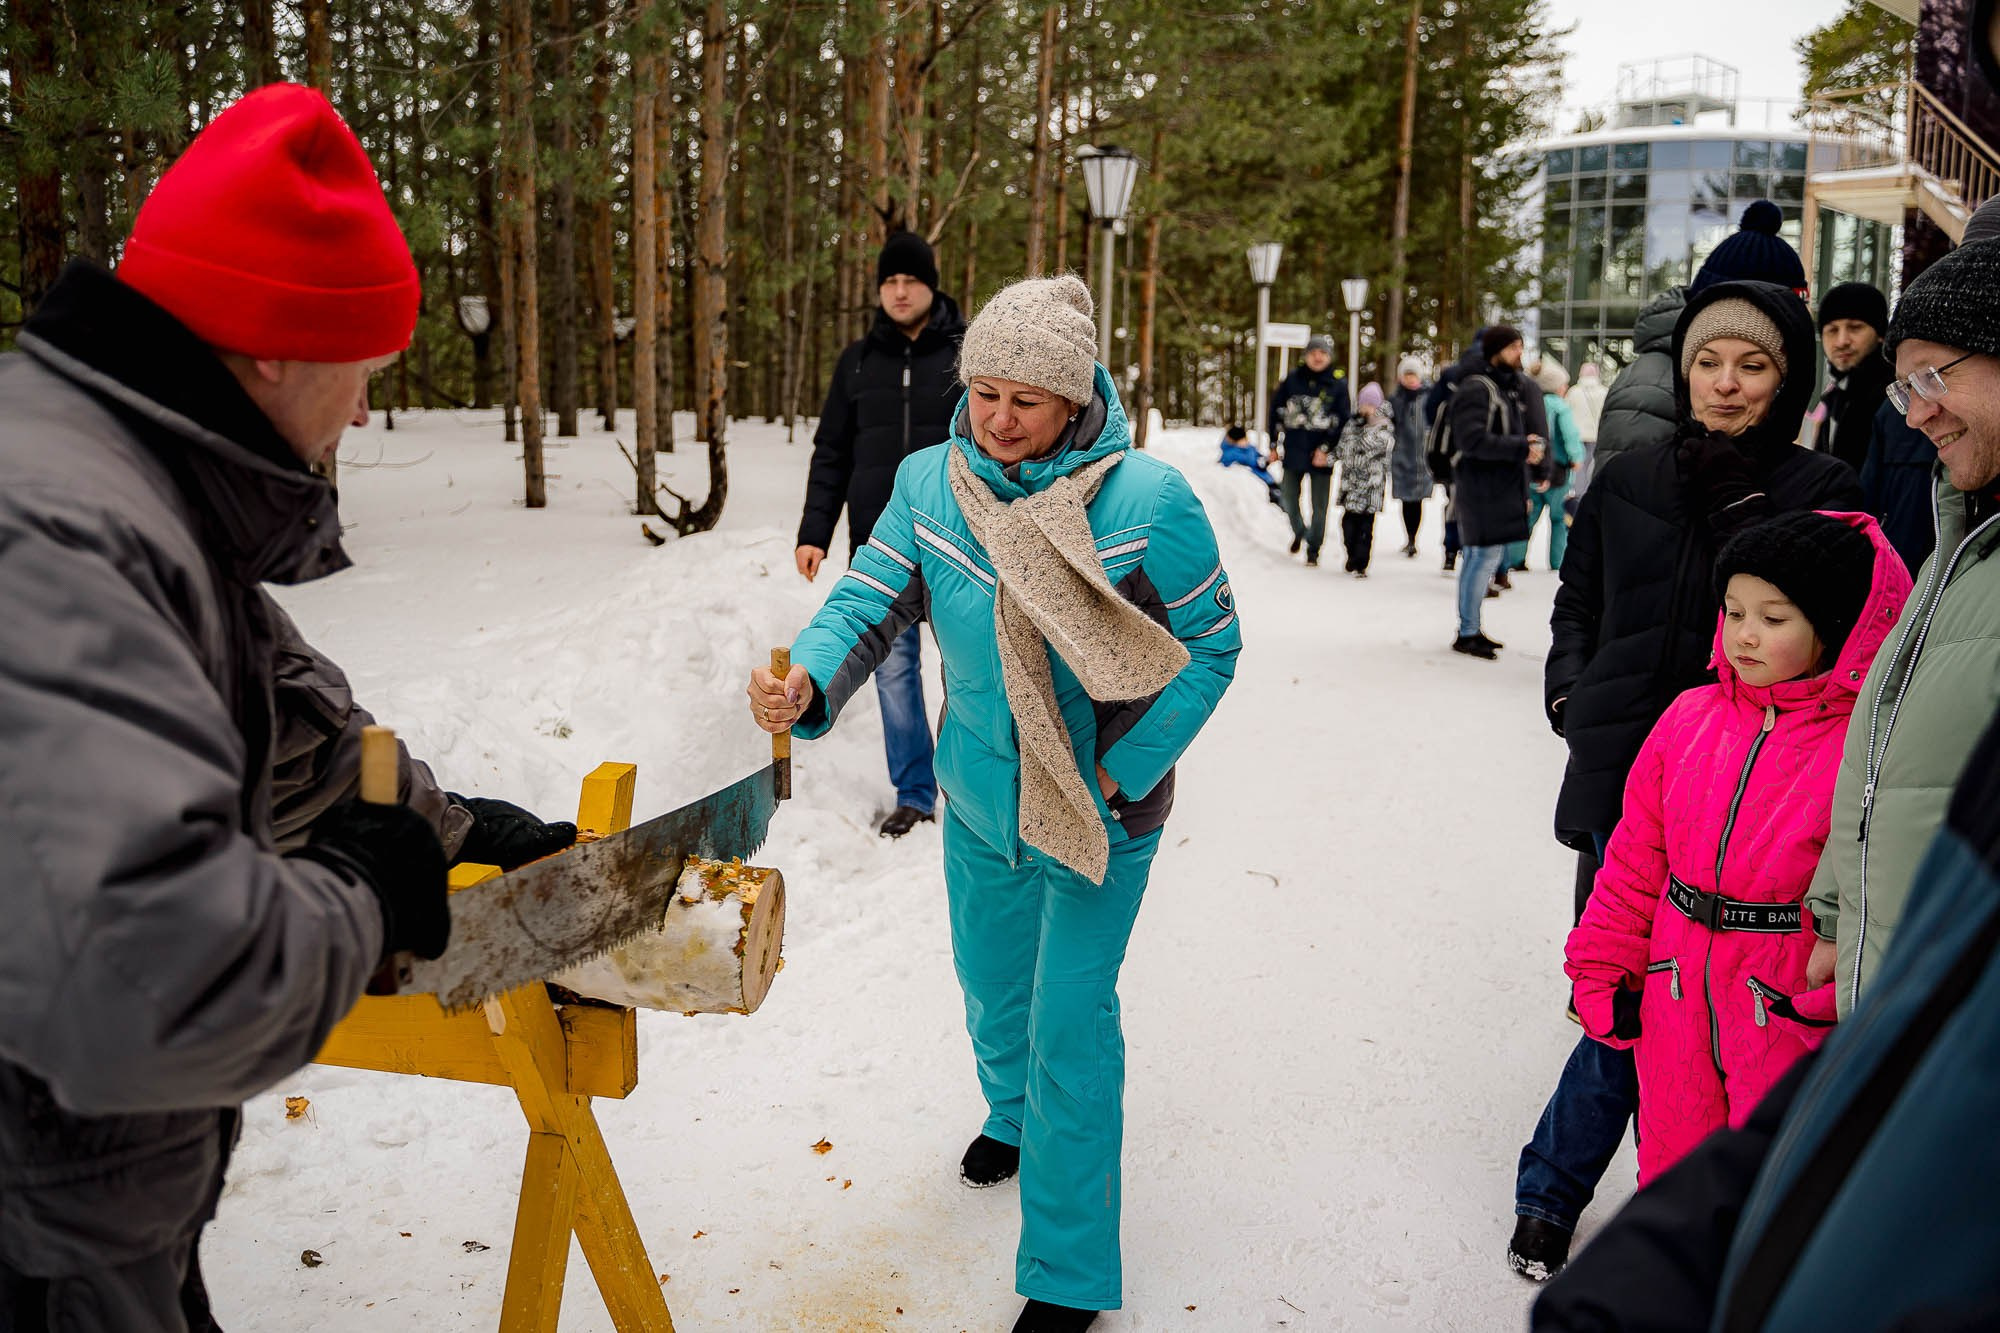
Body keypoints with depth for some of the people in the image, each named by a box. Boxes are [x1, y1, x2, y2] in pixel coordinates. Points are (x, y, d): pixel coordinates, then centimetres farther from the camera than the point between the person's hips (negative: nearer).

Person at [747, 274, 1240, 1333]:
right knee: (990, 978, 24)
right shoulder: (930, 482, -11)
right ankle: (1015, 1115, 57)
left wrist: (1120, 775, -16)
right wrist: (805, 682, -35)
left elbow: (1210, 647, -12)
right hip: (978, 798, 5)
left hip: (1101, 811, -4)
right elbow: (868, 603, -13)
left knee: (1070, 1020, -1)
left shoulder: (1146, 501, -21)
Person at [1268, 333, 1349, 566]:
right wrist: (1275, 441, 5)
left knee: (1319, 505, 4)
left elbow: (1343, 421, -4)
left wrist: (1326, 449, -11)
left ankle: (1313, 549, 17)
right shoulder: (1293, 379, 2)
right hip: (1293, 451, 2)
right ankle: (1299, 531, 40)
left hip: (1321, 456, -2)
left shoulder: (1338, 385, -3)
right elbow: (1277, 409, 9)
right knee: (1288, 499, 13)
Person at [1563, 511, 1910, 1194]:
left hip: (1796, 1030, -4)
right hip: (1676, 1012, 4)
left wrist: (1829, 1008, -16)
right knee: (1671, 1170, 18)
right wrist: (1602, 970, 8)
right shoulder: (1689, 719, 3)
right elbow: (1636, 858, 8)